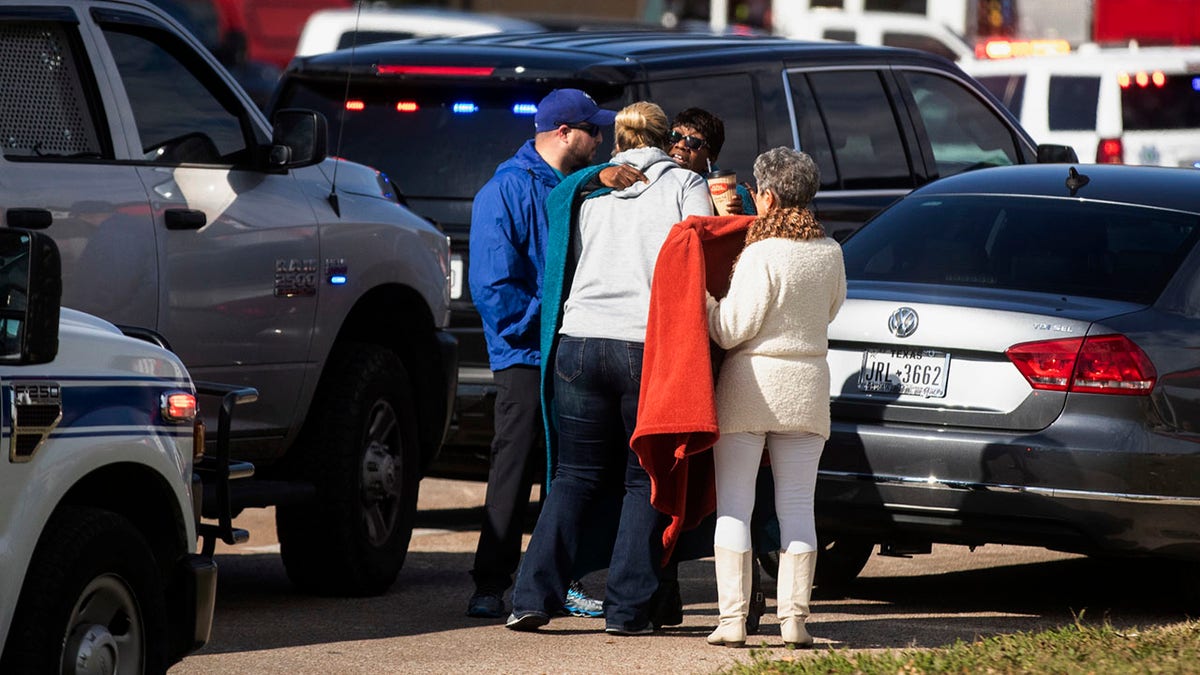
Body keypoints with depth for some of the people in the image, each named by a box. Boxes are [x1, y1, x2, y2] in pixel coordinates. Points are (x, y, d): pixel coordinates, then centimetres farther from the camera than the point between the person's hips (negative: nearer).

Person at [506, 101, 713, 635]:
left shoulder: (585, 191, 13)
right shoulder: (686, 187, 3)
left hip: (580, 340, 3)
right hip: (653, 348, -3)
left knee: (575, 477, 11)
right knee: (645, 481, 7)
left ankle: (533, 597, -1)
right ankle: (627, 608, 0)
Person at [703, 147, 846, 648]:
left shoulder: (762, 255, -16)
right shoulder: (830, 253, 3)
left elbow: (731, 330, -14)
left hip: (749, 386, -5)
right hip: (806, 386, 5)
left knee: (734, 507, 1)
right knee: (797, 507, 7)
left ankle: (732, 618, -3)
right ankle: (794, 617, 3)